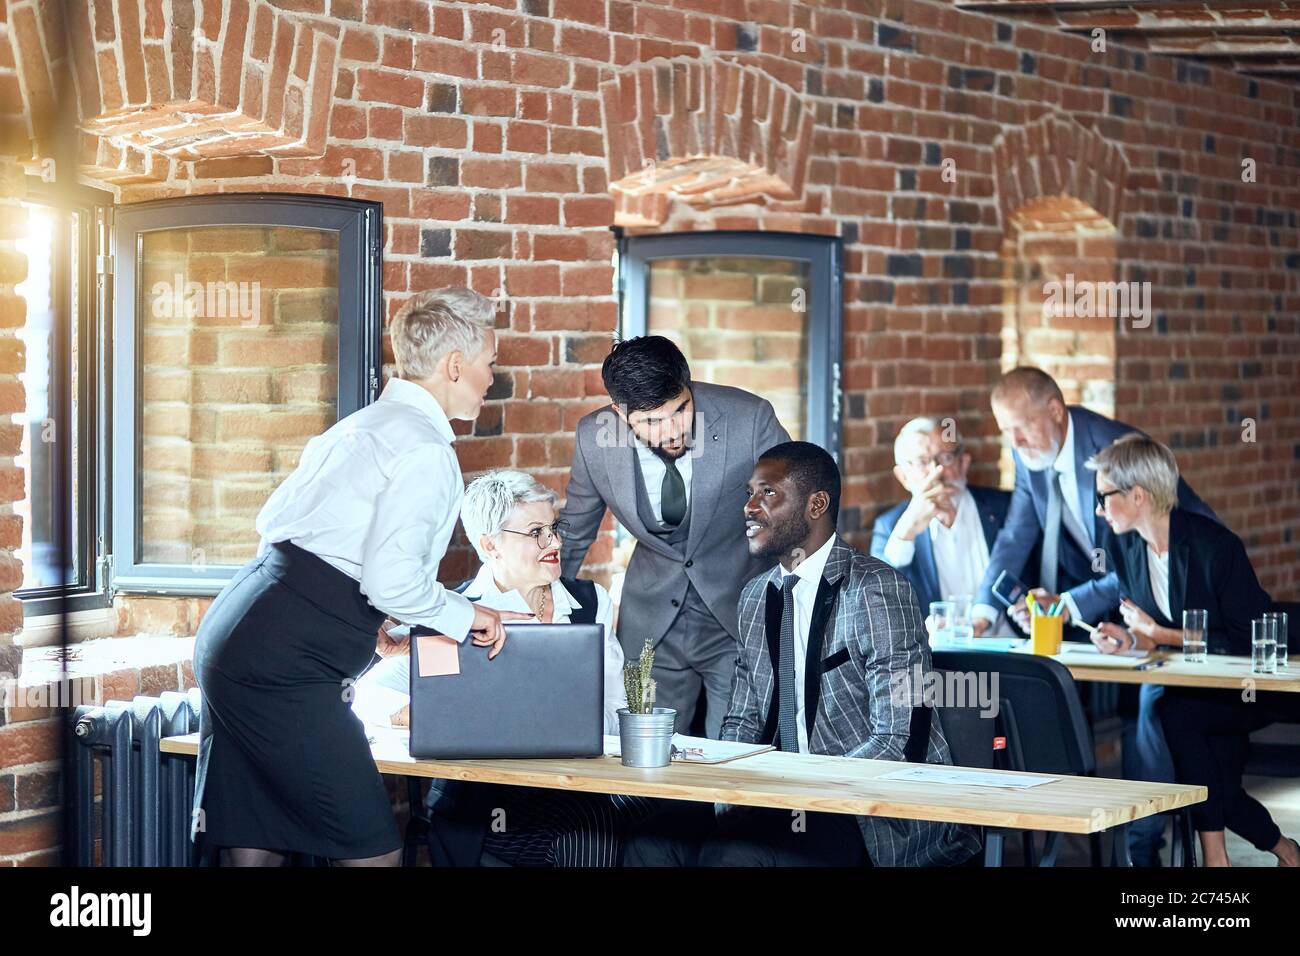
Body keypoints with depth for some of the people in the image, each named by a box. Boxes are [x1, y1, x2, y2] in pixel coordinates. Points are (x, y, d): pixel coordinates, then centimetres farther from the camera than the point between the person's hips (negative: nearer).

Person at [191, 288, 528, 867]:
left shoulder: (356, 428, 20)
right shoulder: (425, 450, -9)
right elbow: (392, 578, -18)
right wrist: (466, 617, -1)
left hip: (230, 639, 10)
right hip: (286, 668, -10)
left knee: (252, 848, 10)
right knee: (373, 851, -4)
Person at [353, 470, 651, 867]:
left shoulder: (591, 602, 14)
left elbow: (617, 711, 15)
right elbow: (367, 697, -12)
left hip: (589, 782, 5)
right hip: (493, 801, -5)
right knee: (594, 826, -33)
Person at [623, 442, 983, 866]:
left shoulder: (877, 589, -11)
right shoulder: (756, 596, 14)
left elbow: (899, 742, -17)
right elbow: (743, 722, 18)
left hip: (883, 815, -7)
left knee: (735, 852, -32)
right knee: (650, 842, -17)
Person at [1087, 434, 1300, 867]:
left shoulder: (1215, 546, -21)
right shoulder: (1124, 547, 1)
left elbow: (1246, 641, -20)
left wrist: (1161, 635, -19)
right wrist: (1129, 640, -16)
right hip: (1188, 690, 7)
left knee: (1168, 711, -31)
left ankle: (1214, 854, -19)